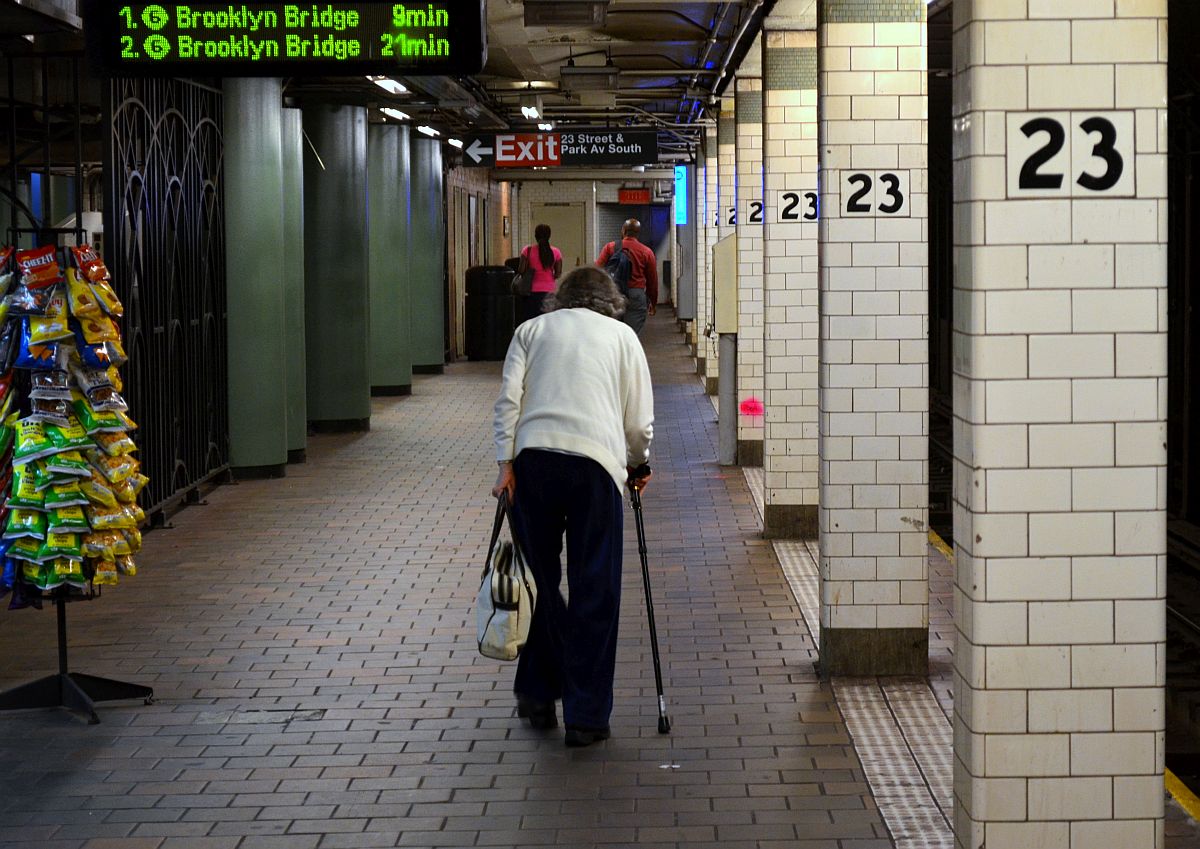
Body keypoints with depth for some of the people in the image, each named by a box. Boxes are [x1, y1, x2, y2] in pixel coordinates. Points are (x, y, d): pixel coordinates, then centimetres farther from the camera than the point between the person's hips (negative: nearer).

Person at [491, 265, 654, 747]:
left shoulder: (532, 329, 19)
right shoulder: (621, 335, 17)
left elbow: (508, 399, 6)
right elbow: (640, 421, 14)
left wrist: (506, 464, 5)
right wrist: (639, 464, 30)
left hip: (533, 457, 2)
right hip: (595, 461, -2)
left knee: (544, 581, 14)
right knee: (595, 594, 2)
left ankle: (538, 694, 19)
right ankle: (586, 716, 2)